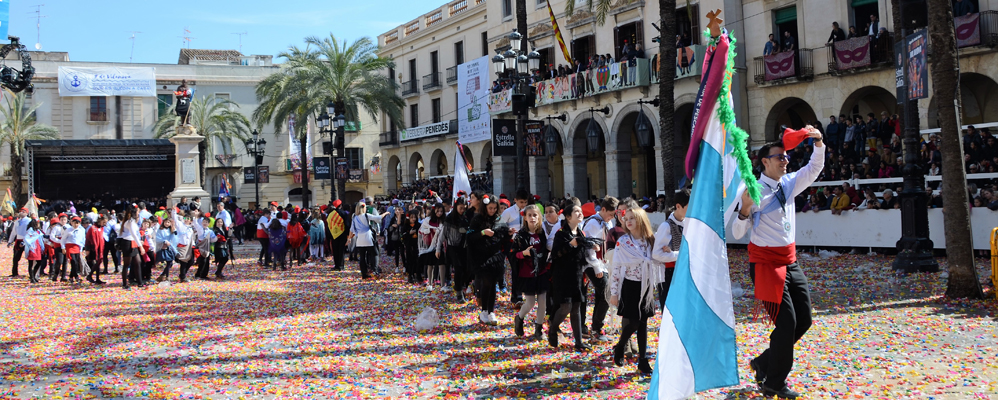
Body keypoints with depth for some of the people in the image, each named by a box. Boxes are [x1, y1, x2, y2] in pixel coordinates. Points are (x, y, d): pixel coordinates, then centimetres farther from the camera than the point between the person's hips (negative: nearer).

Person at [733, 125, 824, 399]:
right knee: (786, 322, -9)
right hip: (766, 262, -8)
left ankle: (763, 363, 25)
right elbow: (738, 233, -14)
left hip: (789, 261, 8)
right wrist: (745, 209, -32)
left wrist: (819, 144, -7)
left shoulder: (789, 184, 8)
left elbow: (814, 169, 10)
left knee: (803, 320, 9)